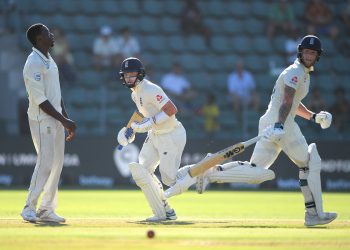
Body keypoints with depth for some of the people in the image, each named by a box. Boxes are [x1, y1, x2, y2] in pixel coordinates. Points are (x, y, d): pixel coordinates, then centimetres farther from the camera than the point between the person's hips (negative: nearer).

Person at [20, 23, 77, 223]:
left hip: (56, 119, 9)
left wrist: (67, 119, 13)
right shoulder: (34, 63, -16)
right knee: (45, 163, -11)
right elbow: (40, 99, -19)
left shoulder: (50, 60, 15)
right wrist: (64, 120, -18)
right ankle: (29, 208, -5)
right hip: (42, 120, -9)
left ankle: (47, 209, 14)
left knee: (57, 163, 8)